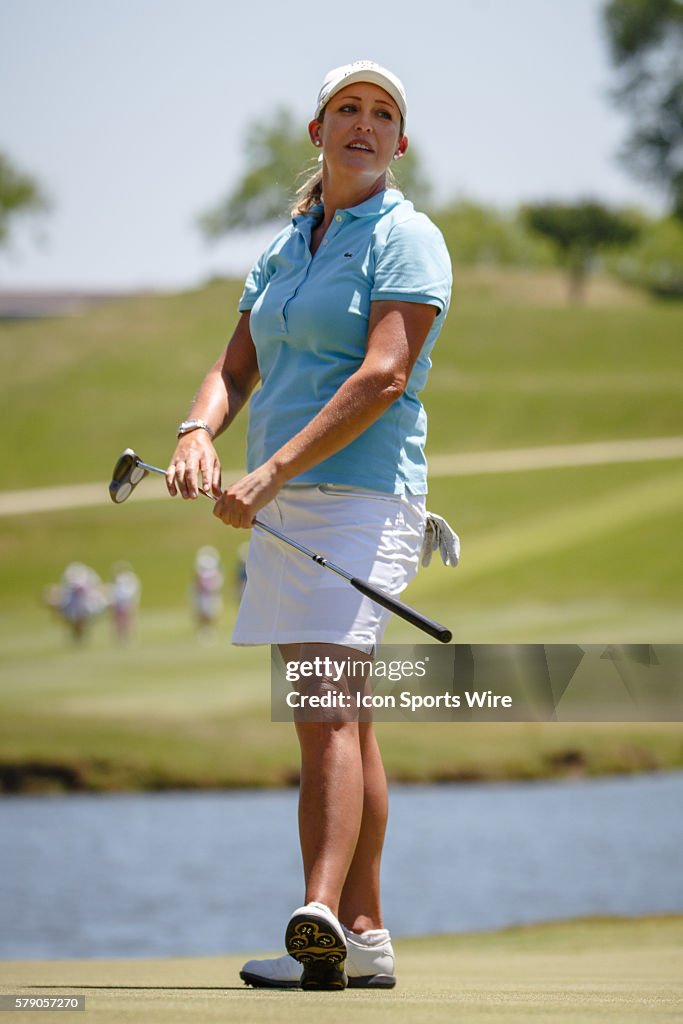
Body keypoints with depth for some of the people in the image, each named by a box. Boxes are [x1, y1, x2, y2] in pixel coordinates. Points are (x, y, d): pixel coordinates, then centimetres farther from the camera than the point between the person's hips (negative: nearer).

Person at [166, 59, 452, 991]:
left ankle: (320, 925, -31)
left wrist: (272, 472, -23)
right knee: (336, 723, 9)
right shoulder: (286, 250, 18)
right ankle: (365, 935, 12)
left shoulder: (407, 240, -5)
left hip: (358, 492, -8)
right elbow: (236, 369, 13)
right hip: (284, 507, 8)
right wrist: (199, 435, -10)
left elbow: (383, 376, -17)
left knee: (326, 710, -20)